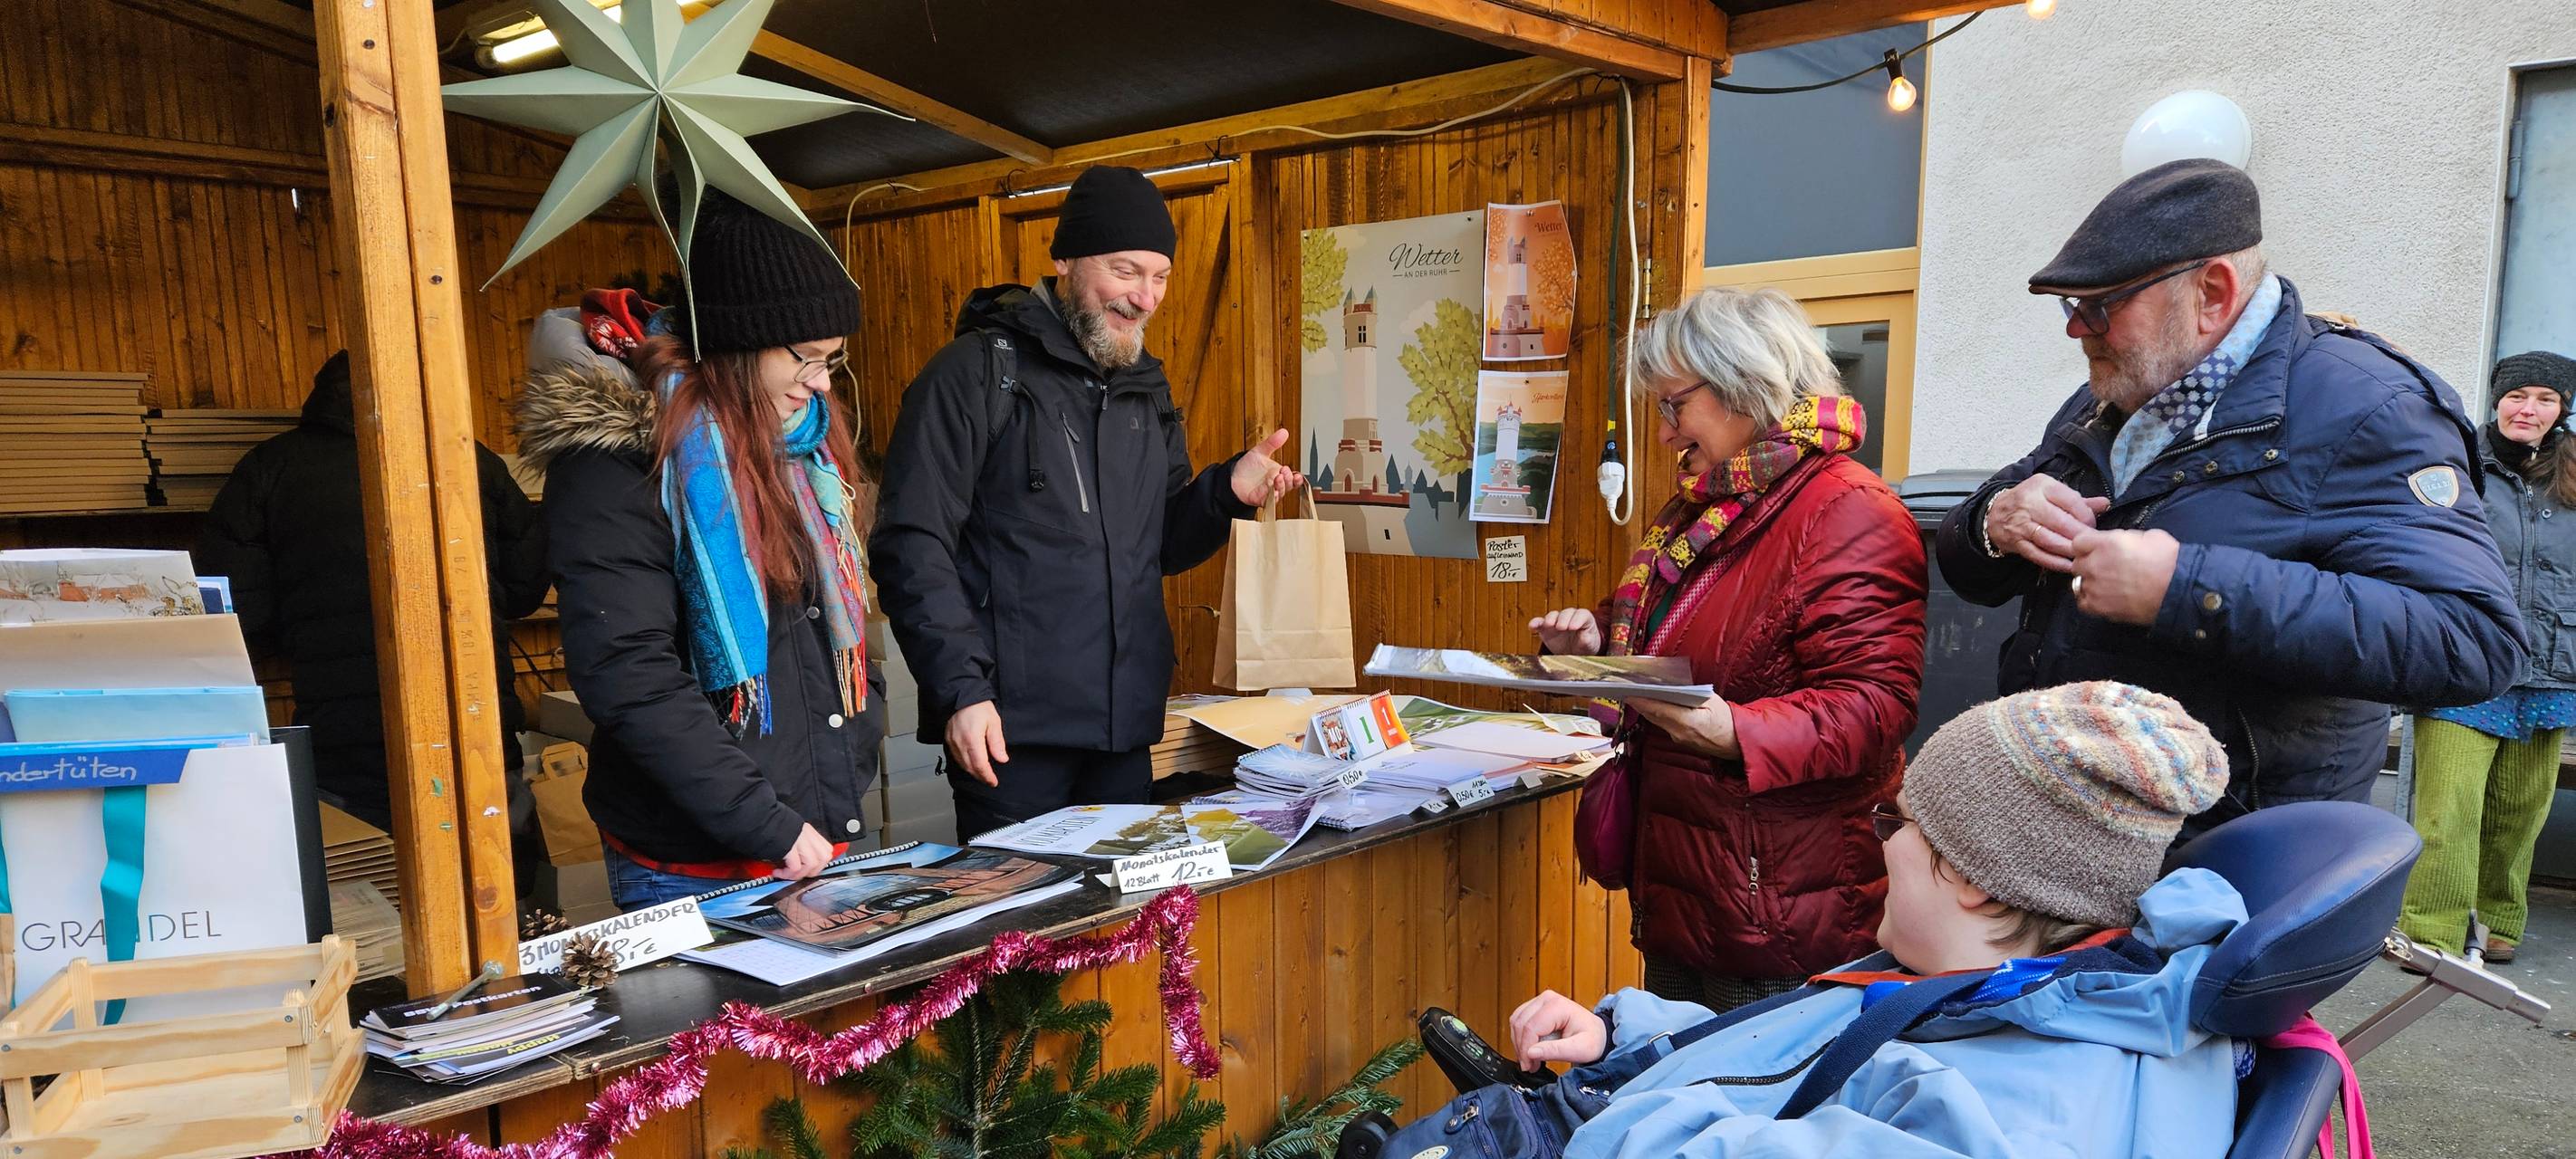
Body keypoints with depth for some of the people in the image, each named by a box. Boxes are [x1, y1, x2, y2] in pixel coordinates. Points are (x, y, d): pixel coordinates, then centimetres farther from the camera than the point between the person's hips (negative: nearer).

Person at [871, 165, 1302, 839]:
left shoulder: (1146, 389, 15)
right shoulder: (976, 373, -6)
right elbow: (914, 548, -11)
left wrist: (1227, 493, 1)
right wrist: (960, 688, -19)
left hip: (1125, 727, 6)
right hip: (1010, 726, -6)